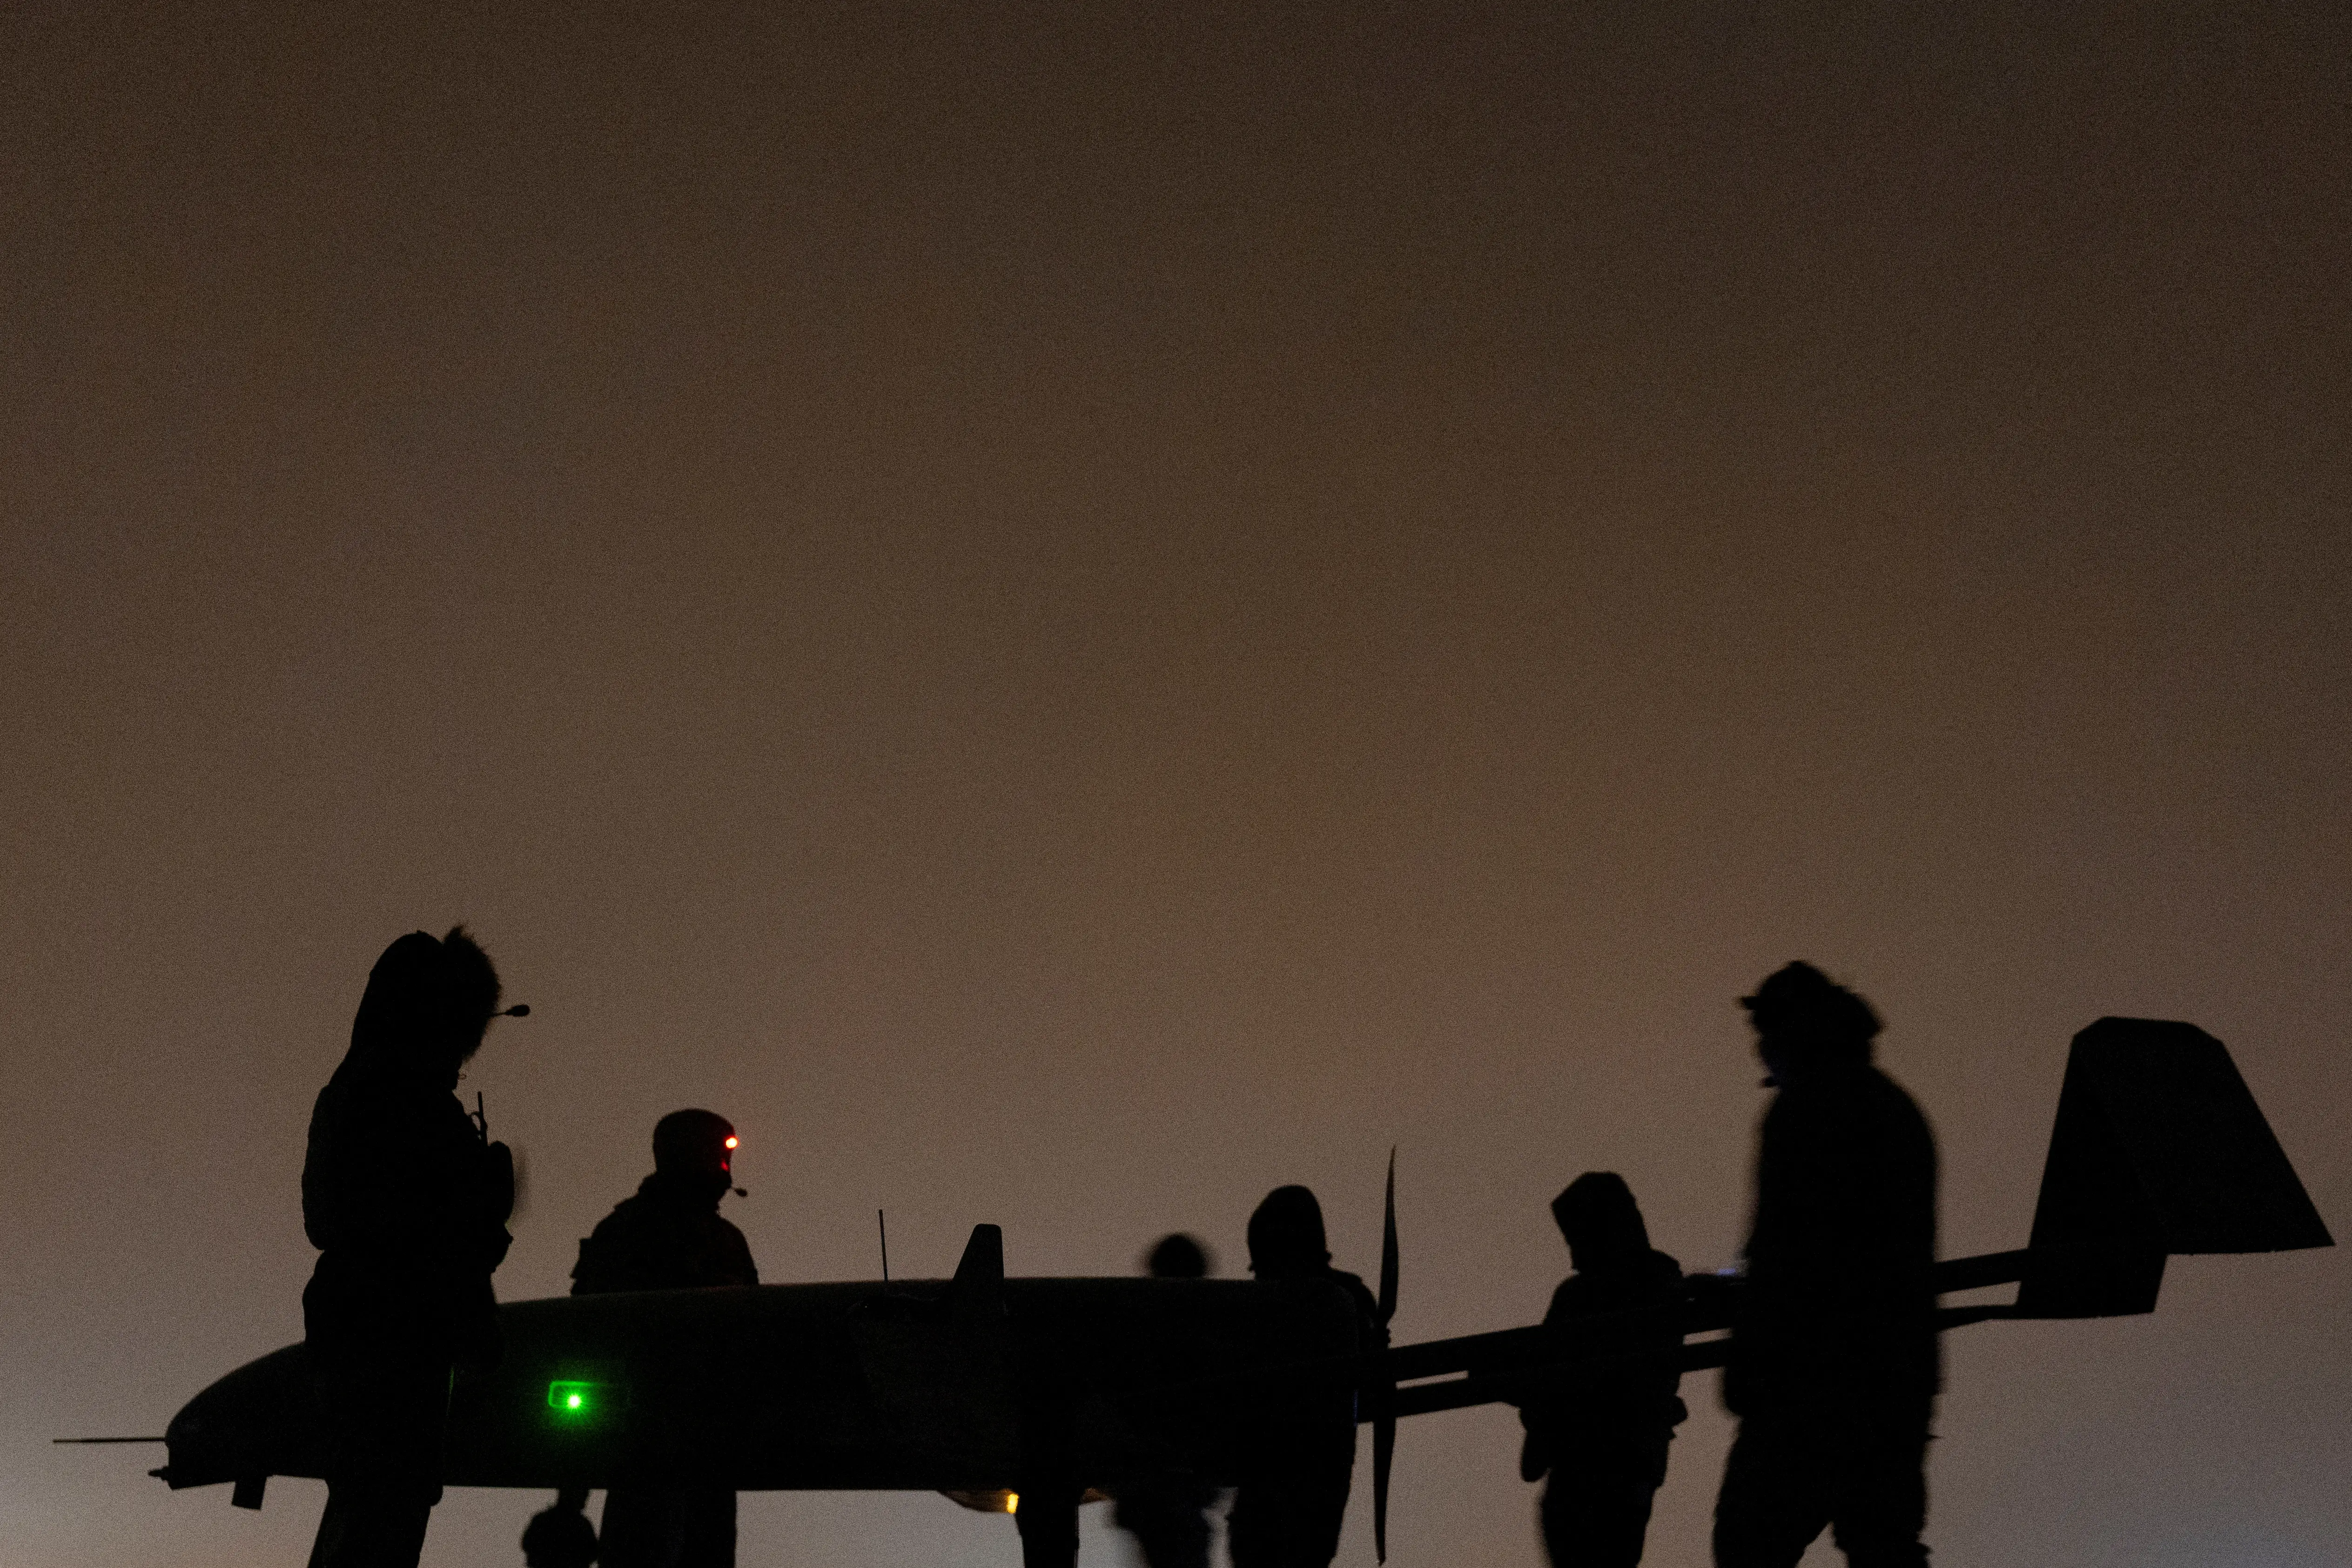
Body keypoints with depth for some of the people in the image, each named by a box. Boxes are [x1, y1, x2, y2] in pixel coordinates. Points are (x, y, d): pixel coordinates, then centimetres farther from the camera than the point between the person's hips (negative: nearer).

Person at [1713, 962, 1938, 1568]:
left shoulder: (1806, 1109, -10)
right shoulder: (1898, 1109, 17)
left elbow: (1784, 1246, -16)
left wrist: (1745, 1364, -12)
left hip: (1819, 1373, -9)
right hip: (1901, 1372, 9)